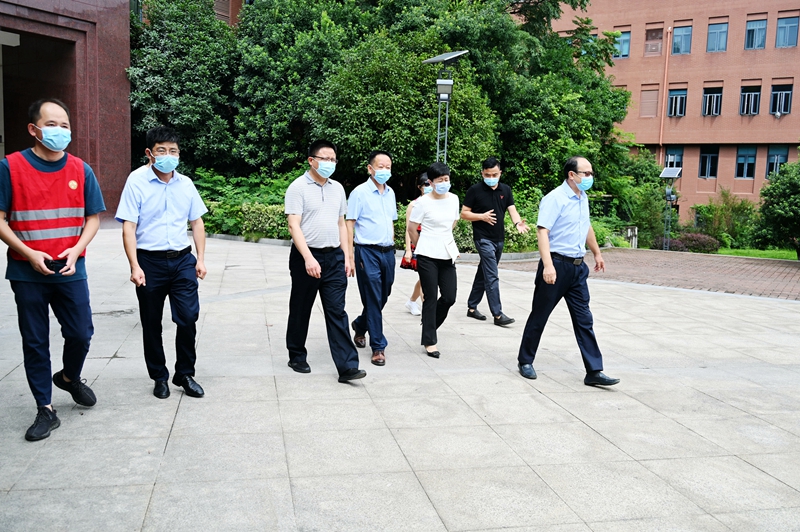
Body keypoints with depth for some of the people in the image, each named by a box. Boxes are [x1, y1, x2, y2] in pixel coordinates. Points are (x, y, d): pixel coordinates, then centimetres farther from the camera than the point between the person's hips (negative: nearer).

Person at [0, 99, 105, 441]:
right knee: (35, 342, 6)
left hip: (70, 270, 2)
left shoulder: (80, 170, 2)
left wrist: (76, 250, -9)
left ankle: (70, 377, 38)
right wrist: (29, 253, -15)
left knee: (80, 334, 5)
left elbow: (93, 217, 7)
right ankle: (45, 410, 19)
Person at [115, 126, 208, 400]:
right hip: (150, 262, -2)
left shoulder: (185, 183, 5)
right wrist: (134, 266, -15)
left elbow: (197, 222, 13)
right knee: (151, 324, 9)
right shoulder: (137, 181, -6)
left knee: (188, 318, -2)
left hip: (183, 260, 2)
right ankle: (159, 377, 25)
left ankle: (185, 374, 16)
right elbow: (128, 227, -8)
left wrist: (200, 259, 6)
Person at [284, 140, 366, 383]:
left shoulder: (337, 188, 11)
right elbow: (294, 226, -14)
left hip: (334, 257, 4)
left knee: (337, 311, 0)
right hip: (306, 256, -4)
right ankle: (297, 356, 27)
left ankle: (347, 366, -3)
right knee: (301, 310, 10)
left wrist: (346, 256, 10)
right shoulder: (298, 187, -7)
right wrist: (308, 258, -22)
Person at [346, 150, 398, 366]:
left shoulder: (390, 193, 11)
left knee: (382, 298, 15)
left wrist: (391, 246, 16)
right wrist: (350, 255, -13)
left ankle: (360, 326, 40)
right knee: (373, 300, -2)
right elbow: (349, 224, -9)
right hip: (367, 252, -6)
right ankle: (378, 347, 6)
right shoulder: (360, 192, -8)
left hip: (387, 252, 6)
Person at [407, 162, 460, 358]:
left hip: (447, 255, 5)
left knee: (449, 297, 5)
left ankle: (429, 326, 31)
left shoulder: (454, 199, 5)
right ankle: (429, 341, 11)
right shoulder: (423, 202, -10)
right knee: (431, 298, 0)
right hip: (427, 257, -5)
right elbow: (411, 229, -3)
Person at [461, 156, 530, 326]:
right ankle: (497, 314, -10)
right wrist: (482, 216, -18)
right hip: (483, 238, -6)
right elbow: (464, 213, -4)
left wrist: (518, 222, -22)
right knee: (492, 277, -11)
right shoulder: (475, 190, -6)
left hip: (499, 239, 6)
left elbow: (512, 210, -1)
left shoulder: (506, 190, 7)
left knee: (483, 274, 14)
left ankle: (472, 307, 25)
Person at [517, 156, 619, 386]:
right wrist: (548, 265, -31)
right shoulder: (555, 199, -14)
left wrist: (597, 253, 33)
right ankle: (525, 361, 21)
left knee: (584, 320, 5)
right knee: (539, 315, 6)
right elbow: (542, 231, -22)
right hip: (557, 265, -7)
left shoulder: (583, 198, 12)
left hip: (578, 267, 7)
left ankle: (594, 371, 8)